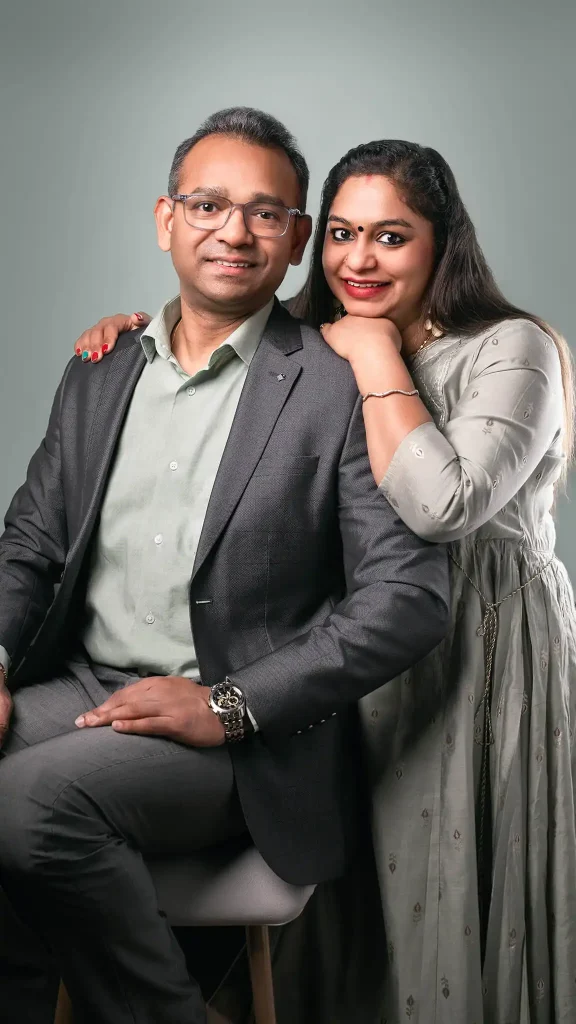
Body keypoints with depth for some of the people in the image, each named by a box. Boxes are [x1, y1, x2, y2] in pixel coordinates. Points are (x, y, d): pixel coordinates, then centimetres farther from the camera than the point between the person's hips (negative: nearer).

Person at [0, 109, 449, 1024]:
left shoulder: (340, 388, -5)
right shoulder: (97, 378, 14)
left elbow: (410, 596, -11)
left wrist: (229, 705, -16)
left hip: (241, 743, -5)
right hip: (80, 694, 5)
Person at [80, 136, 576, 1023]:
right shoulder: (309, 351, 9)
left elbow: (440, 506, -26)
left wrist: (376, 354, -18)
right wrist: (136, 331, 2)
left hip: (483, 653, -5)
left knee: (446, 904, 2)